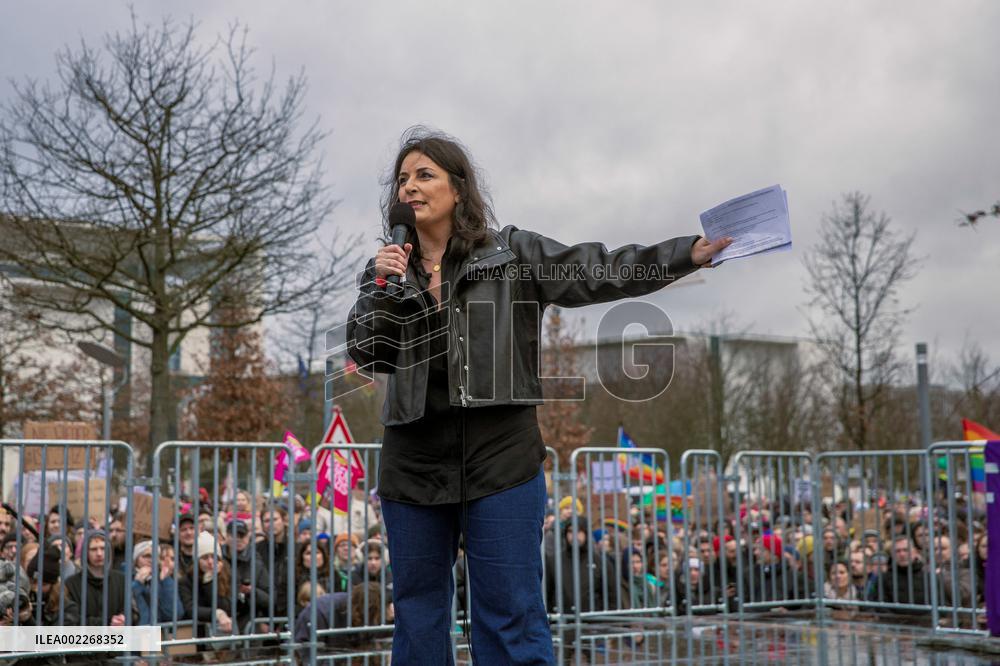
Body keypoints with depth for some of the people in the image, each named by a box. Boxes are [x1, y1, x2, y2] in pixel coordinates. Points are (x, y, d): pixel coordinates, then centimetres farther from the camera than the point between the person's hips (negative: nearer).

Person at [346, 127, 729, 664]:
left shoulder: (512, 255, 3)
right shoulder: (387, 270, 12)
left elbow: (599, 273, -4)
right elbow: (367, 357, 3)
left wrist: (691, 253, -14)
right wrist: (382, 289, -11)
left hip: (500, 458, -3)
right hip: (414, 463, 4)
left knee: (512, 621, -3)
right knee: (418, 618, 12)